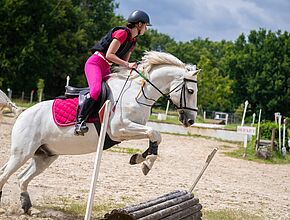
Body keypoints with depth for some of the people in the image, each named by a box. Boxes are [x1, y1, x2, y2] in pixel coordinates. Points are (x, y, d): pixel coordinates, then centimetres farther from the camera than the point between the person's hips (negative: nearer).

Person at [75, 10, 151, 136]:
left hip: (106, 68, 10)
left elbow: (124, 61, 15)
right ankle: (80, 121, -29)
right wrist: (127, 64, -21)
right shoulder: (122, 33, -13)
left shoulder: (133, 42, 16)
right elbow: (109, 55, -19)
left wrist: (132, 67, -4)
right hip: (95, 63, -10)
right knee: (96, 90, -30)